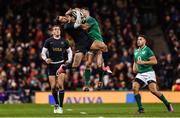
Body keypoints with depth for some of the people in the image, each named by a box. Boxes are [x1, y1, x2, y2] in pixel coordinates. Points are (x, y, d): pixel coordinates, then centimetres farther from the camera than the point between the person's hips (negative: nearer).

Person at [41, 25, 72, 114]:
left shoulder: (64, 41, 7)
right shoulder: (48, 41, 2)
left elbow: (69, 51, 20)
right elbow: (43, 52, 0)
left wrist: (69, 60, 3)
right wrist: (46, 59, -21)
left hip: (61, 64, 0)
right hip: (51, 65, 0)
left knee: (60, 85, -14)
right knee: (53, 86, -2)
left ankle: (60, 106, -11)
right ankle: (56, 104, 21)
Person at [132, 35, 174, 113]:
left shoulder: (147, 50, -5)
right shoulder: (136, 51, 15)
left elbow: (155, 61, -12)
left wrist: (143, 62, -17)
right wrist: (134, 67, 10)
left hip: (149, 73, -6)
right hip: (140, 74, 6)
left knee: (153, 90, -18)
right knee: (135, 88, -15)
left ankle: (168, 104, 0)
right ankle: (140, 108, -7)